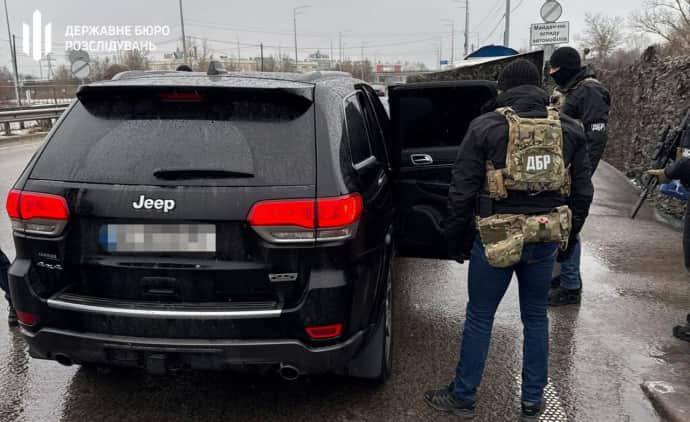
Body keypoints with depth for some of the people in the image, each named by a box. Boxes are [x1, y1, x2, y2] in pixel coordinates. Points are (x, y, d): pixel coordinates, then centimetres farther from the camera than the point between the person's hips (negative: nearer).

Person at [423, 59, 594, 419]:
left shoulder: (486, 127, -8)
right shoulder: (568, 129, 5)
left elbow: (462, 191, -8)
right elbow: (582, 192, 10)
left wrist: (455, 238, 4)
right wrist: (567, 236, 21)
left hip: (496, 238, -4)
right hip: (546, 238, 4)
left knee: (479, 318, 9)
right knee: (536, 316, 18)